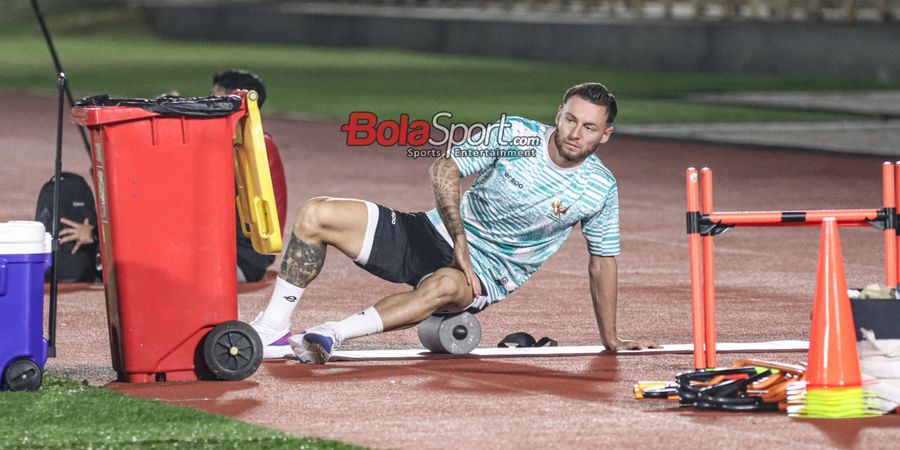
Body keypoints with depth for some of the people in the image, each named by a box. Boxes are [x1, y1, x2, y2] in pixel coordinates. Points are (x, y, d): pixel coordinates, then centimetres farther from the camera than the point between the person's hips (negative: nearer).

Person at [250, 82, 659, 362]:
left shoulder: (601, 191, -6)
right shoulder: (517, 134, -7)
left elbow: (603, 262, 7)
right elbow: (444, 170, -5)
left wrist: (610, 339, 10)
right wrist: (459, 241, -16)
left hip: (485, 276, -2)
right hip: (437, 235, 2)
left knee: (445, 285, -42)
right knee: (317, 215, -13)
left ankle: (332, 335, -49)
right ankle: (272, 330, -10)